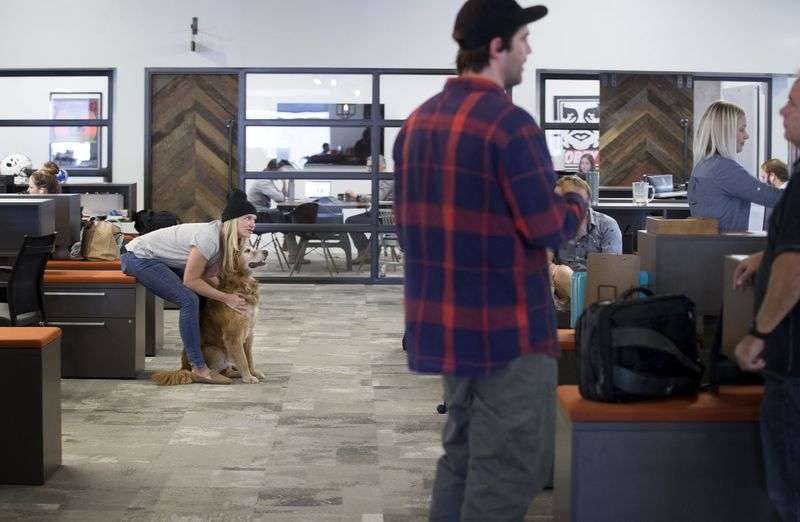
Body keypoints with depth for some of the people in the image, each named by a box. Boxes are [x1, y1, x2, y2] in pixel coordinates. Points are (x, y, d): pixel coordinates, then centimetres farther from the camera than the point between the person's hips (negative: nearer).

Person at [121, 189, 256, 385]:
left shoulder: (224, 238, -1)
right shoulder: (209, 237, -29)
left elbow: (208, 276, 2)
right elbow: (190, 280, -24)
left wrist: (232, 294, -11)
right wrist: (226, 298, -18)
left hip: (160, 259, 10)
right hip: (138, 257, -10)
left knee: (203, 297, 8)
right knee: (189, 300, -20)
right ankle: (199, 369, -16)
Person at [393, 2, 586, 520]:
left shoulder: (418, 121, 8)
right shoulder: (510, 123, -17)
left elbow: (405, 223, 16)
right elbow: (549, 228, -15)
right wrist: (576, 203, 5)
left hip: (444, 321, 8)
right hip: (507, 325, -8)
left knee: (463, 455, 19)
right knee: (509, 472, 0)